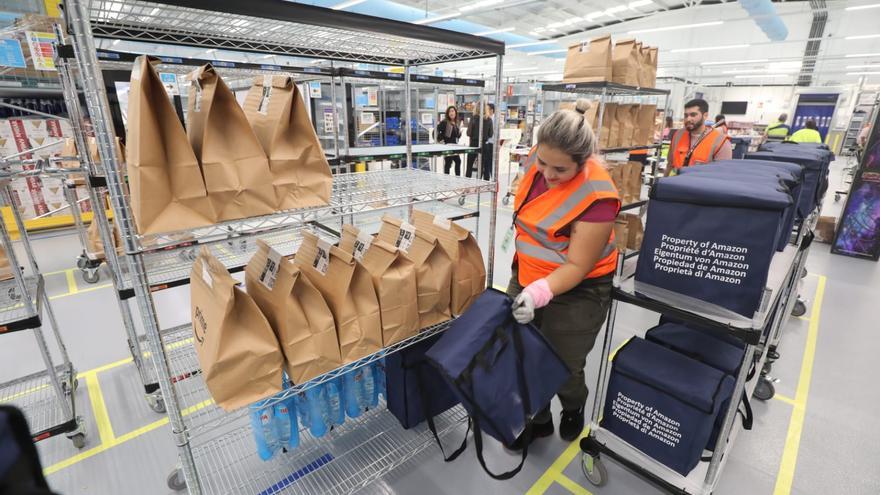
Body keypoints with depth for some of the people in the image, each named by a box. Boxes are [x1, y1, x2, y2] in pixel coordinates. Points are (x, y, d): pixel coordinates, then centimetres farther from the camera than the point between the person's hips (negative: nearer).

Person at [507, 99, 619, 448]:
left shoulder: (596, 197, -28)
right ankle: (538, 420, 40)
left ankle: (574, 410, 46)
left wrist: (539, 293, -38)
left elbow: (577, 266, -24)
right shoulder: (538, 161, -8)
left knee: (563, 368, 10)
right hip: (526, 277, 6)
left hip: (576, 292, -6)